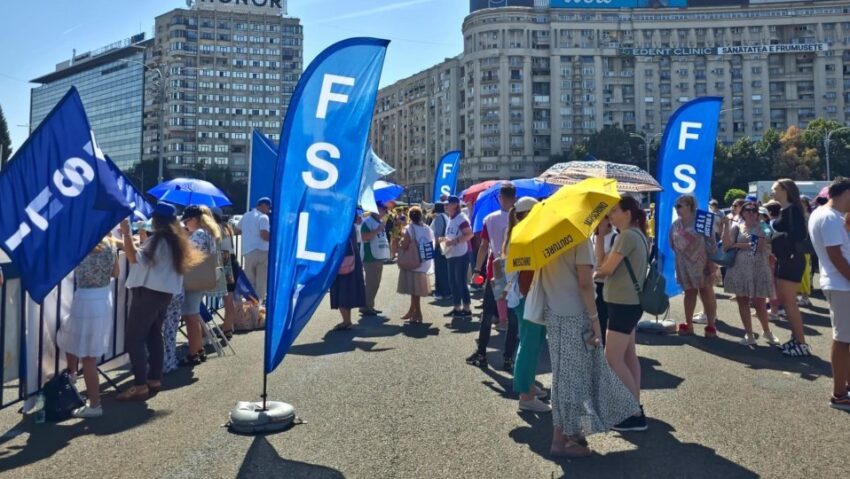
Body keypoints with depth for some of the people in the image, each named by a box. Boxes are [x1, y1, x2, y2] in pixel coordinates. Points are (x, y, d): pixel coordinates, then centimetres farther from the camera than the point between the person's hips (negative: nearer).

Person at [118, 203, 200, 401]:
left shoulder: (158, 239, -14)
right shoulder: (176, 240, 13)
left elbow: (135, 258, -26)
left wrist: (126, 233, -27)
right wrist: (143, 240, 30)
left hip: (148, 292, -9)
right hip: (164, 292, 9)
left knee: (134, 338, -6)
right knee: (154, 336, 14)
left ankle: (140, 385, -8)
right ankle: (155, 379, 18)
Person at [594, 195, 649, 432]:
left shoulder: (627, 235, -18)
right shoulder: (637, 234, 13)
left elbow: (606, 268, -17)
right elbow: (611, 266, 10)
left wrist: (593, 275, 3)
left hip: (623, 303, -11)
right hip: (629, 302, 11)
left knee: (612, 359, -6)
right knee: (628, 356, 15)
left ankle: (636, 415, -1)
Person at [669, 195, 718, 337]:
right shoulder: (676, 224, 5)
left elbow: (710, 243, -12)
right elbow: (672, 244, 12)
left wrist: (712, 262, -15)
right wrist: (678, 257, 7)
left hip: (701, 262, -4)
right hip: (684, 264, 4)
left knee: (706, 292, 4)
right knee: (689, 292, 11)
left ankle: (711, 326, 11)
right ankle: (688, 325, 18)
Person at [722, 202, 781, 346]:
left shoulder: (762, 229, 5)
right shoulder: (736, 227, 6)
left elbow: (759, 246, -12)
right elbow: (726, 245, -7)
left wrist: (737, 245, -9)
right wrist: (726, 226, -13)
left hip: (758, 270, -1)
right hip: (740, 269, 1)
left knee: (760, 303, 0)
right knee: (742, 301, 3)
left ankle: (767, 332, 23)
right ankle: (749, 334, 14)